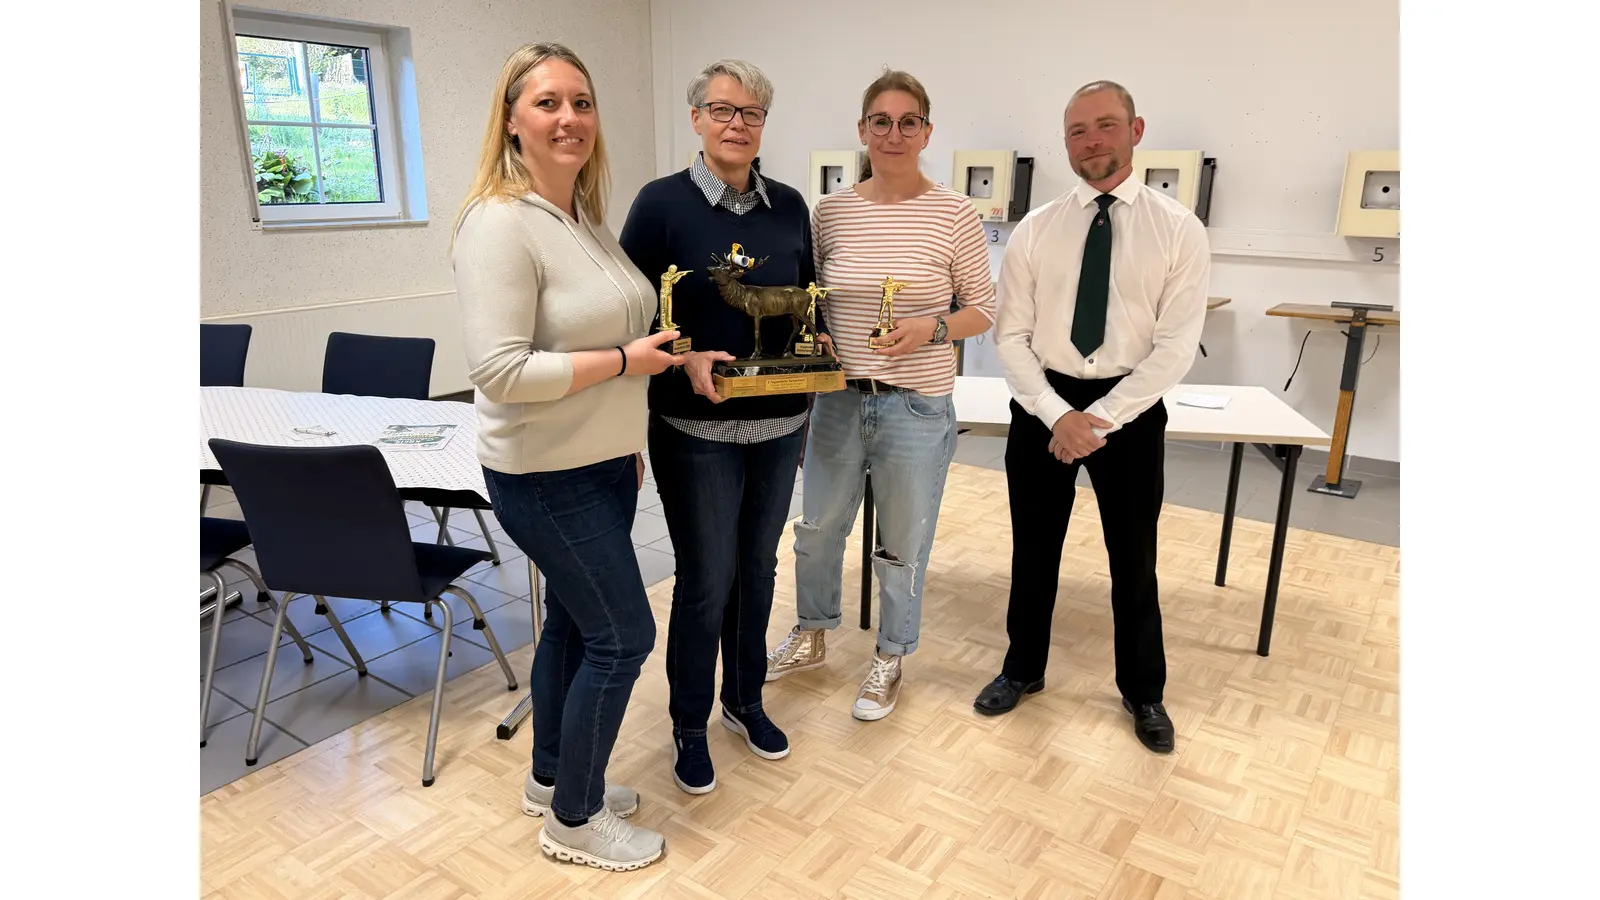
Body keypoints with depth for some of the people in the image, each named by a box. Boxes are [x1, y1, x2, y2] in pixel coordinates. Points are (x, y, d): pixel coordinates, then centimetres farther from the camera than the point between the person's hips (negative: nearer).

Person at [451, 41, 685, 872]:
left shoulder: (585, 213, 8)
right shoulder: (499, 224, -20)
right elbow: (500, 370, -27)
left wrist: (628, 434, 18)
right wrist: (625, 361, -20)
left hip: (601, 463, 9)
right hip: (546, 477, -9)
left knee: (574, 620, 19)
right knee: (623, 634, -1)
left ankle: (551, 777, 39)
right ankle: (574, 821, 21)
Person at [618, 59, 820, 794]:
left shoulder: (789, 206, 6)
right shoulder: (662, 202, -7)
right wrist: (685, 357, -21)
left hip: (779, 423, 5)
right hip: (695, 427, -4)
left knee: (757, 567, 16)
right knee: (706, 580, 3)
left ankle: (745, 699, 37)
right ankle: (689, 725, 25)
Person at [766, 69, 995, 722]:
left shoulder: (955, 214, -7)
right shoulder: (829, 212, 1)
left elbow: (983, 310, -2)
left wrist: (933, 329, -19)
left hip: (917, 406, -3)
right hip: (839, 398, 3)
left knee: (903, 544, 11)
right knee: (817, 528, 17)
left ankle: (889, 661, 34)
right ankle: (811, 637, 43)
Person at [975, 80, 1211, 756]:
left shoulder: (1179, 230, -5)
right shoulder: (1033, 231, 0)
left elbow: (1176, 346, -10)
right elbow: (1010, 337, -3)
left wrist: (1101, 419, -17)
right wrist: (1058, 415, -16)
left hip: (1131, 409, -1)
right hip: (1042, 405, 1)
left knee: (1133, 559, 13)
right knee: (1033, 550, 14)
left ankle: (1143, 692, 35)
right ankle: (1023, 669, 36)